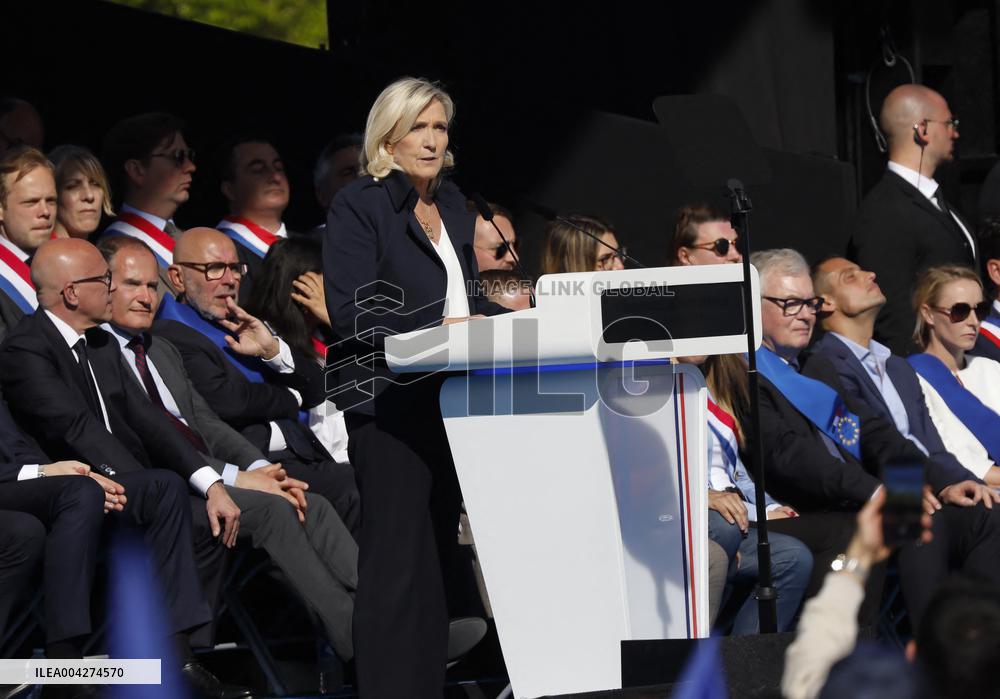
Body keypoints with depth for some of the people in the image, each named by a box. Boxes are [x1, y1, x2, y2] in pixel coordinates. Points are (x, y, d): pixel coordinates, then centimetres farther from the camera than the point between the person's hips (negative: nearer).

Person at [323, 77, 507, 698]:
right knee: (400, 556, -11)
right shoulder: (360, 208, -5)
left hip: (449, 395, 7)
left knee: (440, 550, 7)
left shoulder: (454, 209, 18)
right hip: (388, 399, -7)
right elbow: (352, 313, -13)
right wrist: (438, 329, -19)